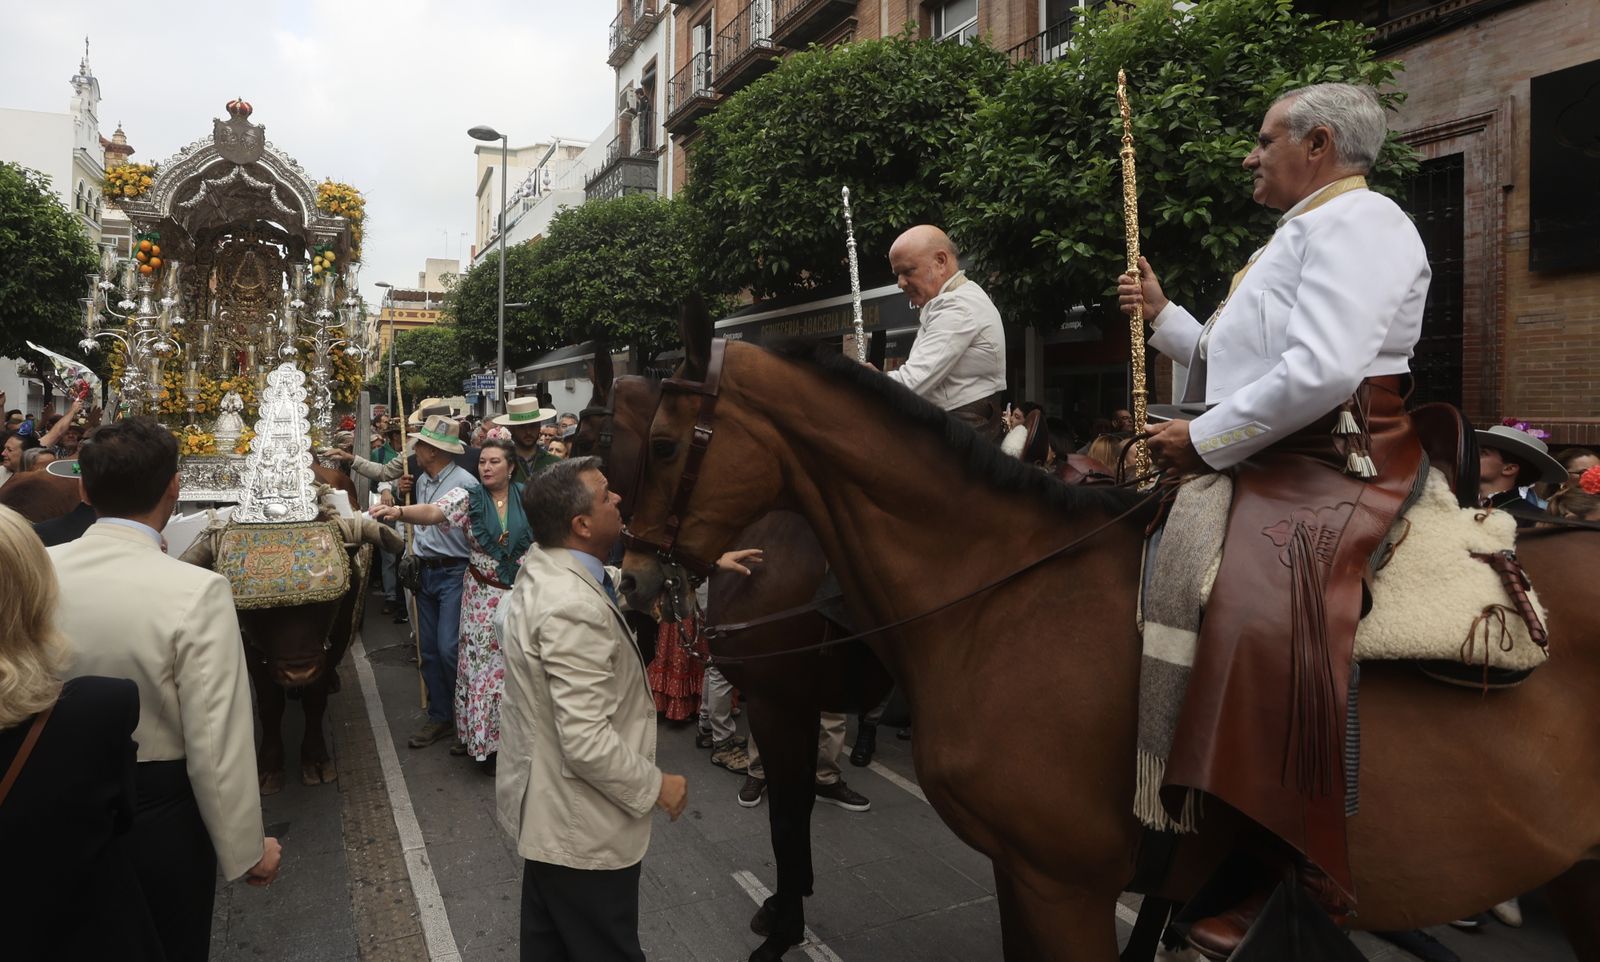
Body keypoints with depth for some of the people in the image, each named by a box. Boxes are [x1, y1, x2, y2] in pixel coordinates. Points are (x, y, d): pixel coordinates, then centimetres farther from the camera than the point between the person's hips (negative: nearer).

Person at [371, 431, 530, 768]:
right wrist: (399, 512, -39)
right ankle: (480, 737, 17)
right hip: (483, 598, 0)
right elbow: (433, 511, -22)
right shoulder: (468, 498, -4)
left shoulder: (528, 498, -2)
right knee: (480, 665, 4)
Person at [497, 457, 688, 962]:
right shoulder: (574, 609, -33)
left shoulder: (541, 568, -1)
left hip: (548, 811, 9)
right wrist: (656, 786, -17)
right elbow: (588, 743, -34)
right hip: (584, 832, -9)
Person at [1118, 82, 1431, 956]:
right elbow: (1239, 365, 25)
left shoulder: (1357, 221, -7)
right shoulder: (1304, 235, 25)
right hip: (1271, 466, 11)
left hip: (1333, 467, -11)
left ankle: (1273, 886, -24)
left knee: (1261, 617, -32)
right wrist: (1163, 318, 19)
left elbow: (1319, 372, -23)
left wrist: (1203, 440, -17)